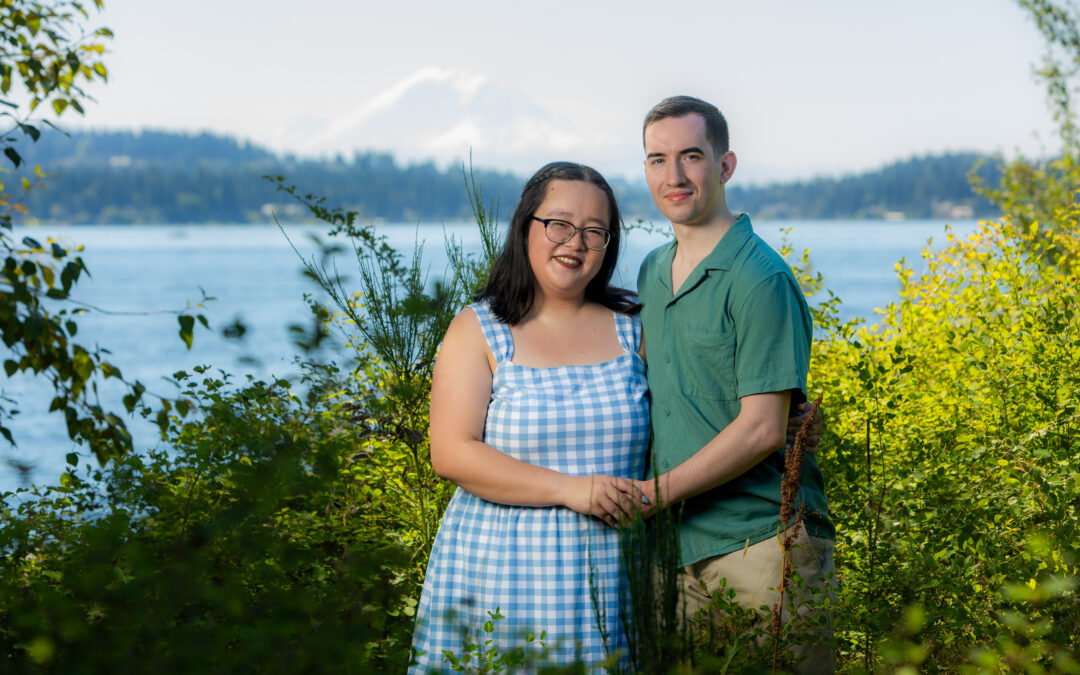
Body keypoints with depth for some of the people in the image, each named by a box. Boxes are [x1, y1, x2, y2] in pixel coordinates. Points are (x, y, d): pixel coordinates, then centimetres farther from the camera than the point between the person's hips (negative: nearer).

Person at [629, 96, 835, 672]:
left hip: (763, 544, -7)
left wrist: (653, 493, -14)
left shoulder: (759, 278, -11)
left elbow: (761, 429, -16)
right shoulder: (652, 272, 13)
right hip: (685, 549, 7)